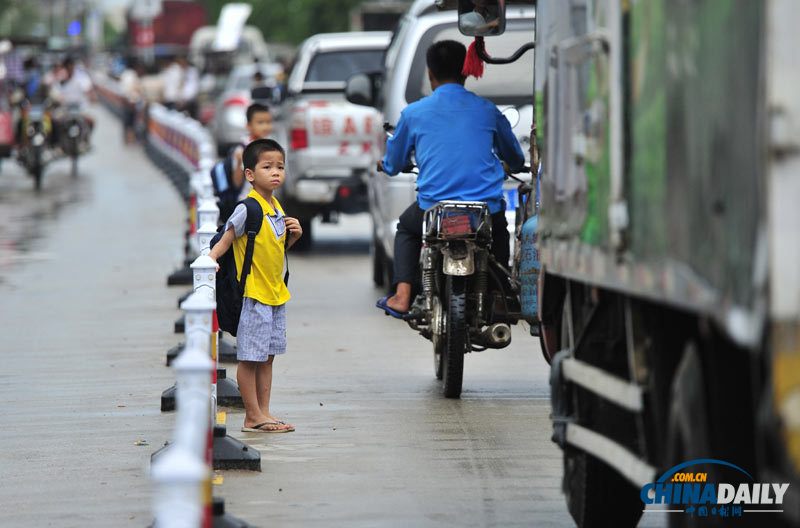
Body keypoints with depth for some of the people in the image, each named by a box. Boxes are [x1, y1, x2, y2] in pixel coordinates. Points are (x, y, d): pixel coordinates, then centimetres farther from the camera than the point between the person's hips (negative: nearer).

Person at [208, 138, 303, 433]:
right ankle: (253, 417, 2)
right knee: (250, 357, -2)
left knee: (267, 356, 12)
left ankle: (264, 412, 18)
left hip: (276, 293, 9)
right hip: (253, 293, -9)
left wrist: (293, 235, 4)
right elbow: (226, 240, -14)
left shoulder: (276, 208, 11)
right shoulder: (248, 208, -14)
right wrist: (210, 258, -32)